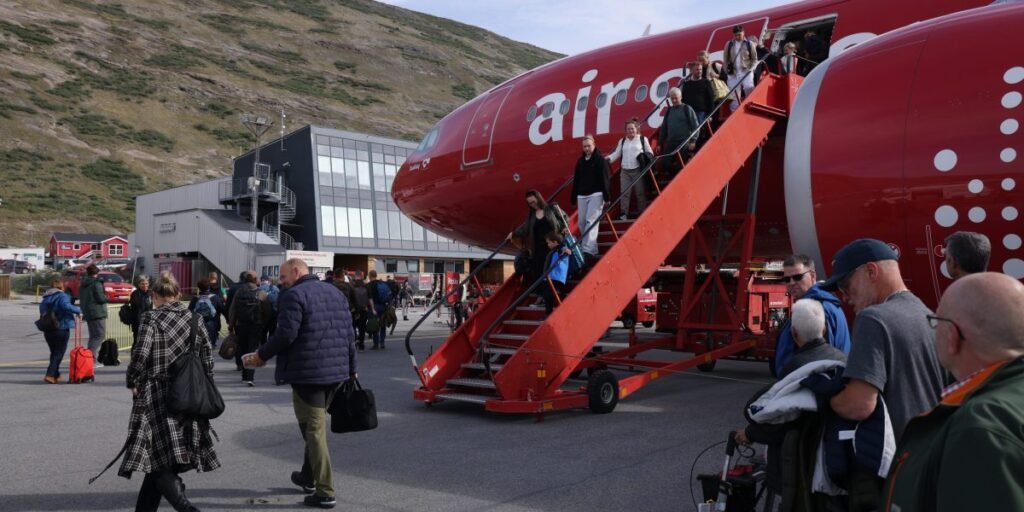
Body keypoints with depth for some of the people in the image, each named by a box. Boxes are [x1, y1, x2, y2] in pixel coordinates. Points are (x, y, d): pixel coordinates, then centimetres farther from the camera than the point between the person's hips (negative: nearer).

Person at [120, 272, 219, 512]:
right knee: (160, 457, 17)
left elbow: (140, 354, -15)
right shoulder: (194, 319, 6)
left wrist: (133, 382, 1)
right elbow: (208, 355, 5)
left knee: (159, 460, -3)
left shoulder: (151, 318, -6)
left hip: (157, 396, -5)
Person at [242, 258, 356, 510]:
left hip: (307, 372, -8)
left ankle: (325, 492, 0)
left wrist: (262, 355, -5)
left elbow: (286, 334, -19)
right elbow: (349, 334, 13)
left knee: (314, 430, -2)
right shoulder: (335, 293, 14)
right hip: (335, 370, 8)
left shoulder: (294, 295, -10)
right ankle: (309, 476, 35)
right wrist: (352, 369, 18)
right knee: (315, 424, 22)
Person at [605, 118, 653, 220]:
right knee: (625, 193, -2)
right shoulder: (622, 141, 14)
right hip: (625, 171, 3)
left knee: (640, 193, 0)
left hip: (638, 170, -3)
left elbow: (650, 153, 9)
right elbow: (616, 153, 12)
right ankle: (624, 214, 1)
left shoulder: (643, 139, 6)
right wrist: (608, 159, -4)